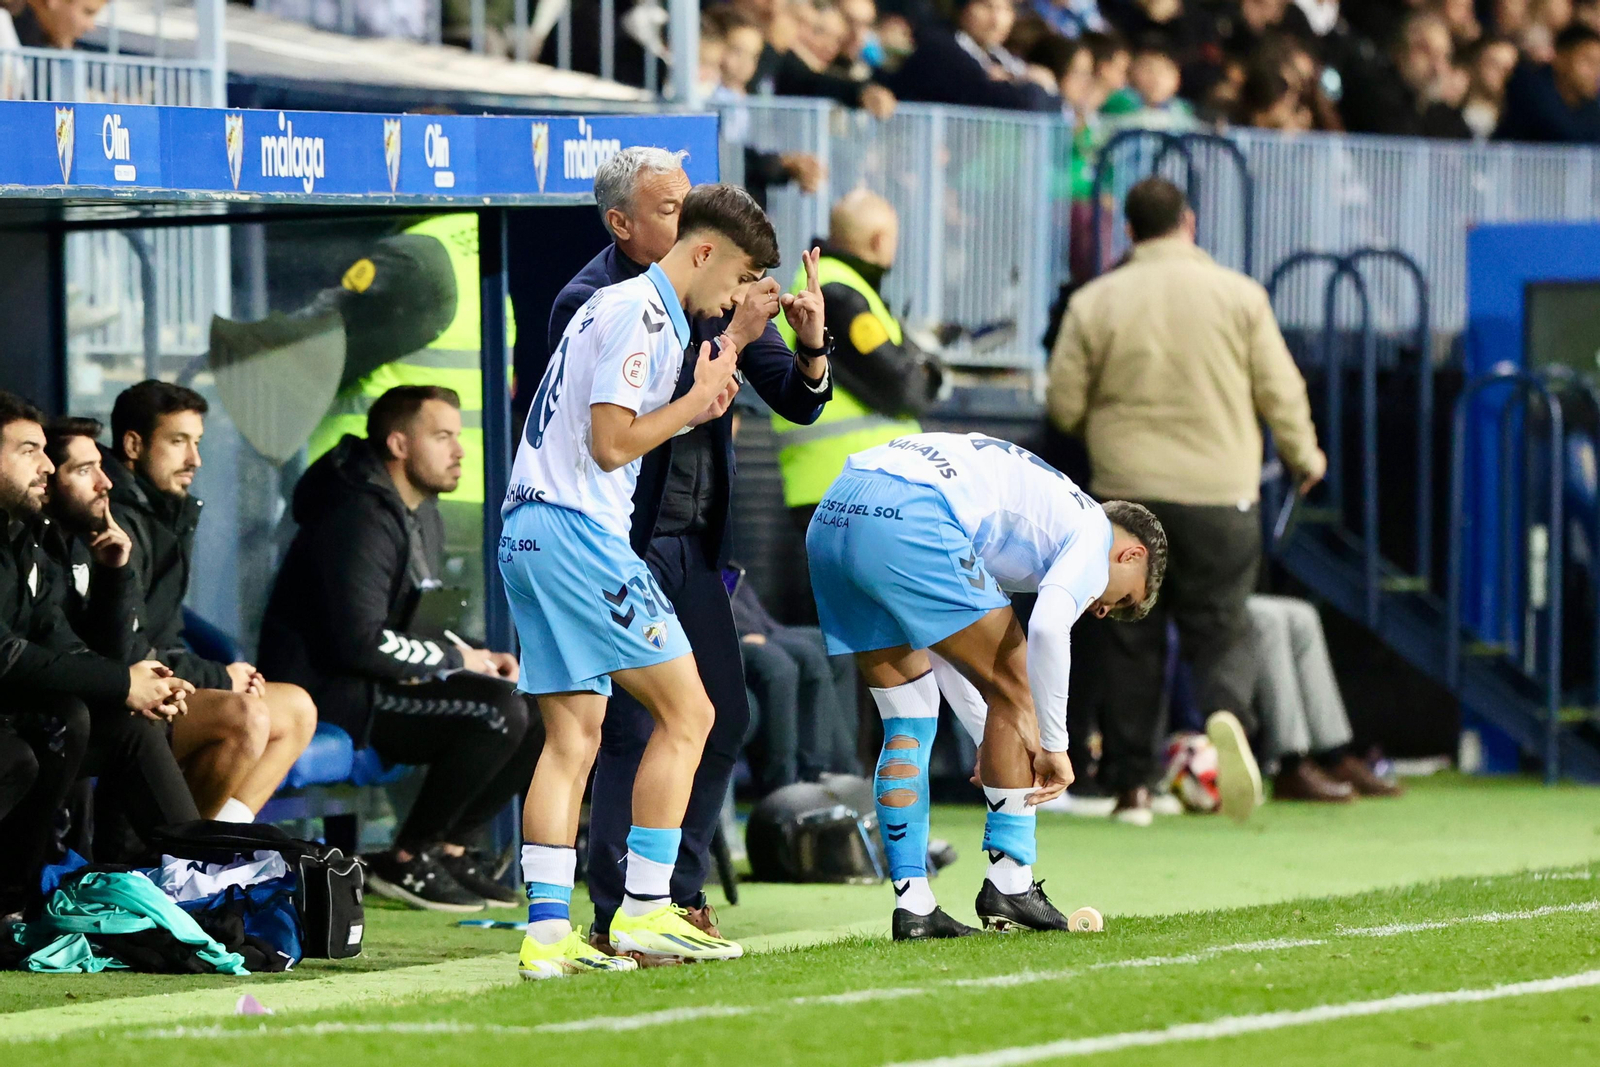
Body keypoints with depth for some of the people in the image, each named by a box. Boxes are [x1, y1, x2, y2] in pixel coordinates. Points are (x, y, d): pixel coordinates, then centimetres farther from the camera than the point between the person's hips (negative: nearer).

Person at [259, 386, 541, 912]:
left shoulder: (422, 516, 16)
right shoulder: (360, 519, -18)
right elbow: (362, 643, -26)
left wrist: (475, 655, 4)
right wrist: (456, 659, -14)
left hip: (384, 686, 10)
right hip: (330, 695, -10)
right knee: (499, 711, -26)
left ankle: (450, 848, 6)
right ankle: (407, 861, -15)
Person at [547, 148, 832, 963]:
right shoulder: (588, 304, -13)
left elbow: (799, 404, 6)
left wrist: (811, 346, -14)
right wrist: (732, 337, -24)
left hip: (696, 539, 7)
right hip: (622, 541, -7)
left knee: (722, 717, 7)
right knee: (634, 727, -9)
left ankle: (678, 897, 18)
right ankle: (617, 919, -3)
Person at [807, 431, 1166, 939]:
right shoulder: (1092, 532, 13)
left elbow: (931, 638, 34)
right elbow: (1048, 628, -8)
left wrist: (996, 742, 30)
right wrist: (1053, 745, 1)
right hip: (908, 520, -9)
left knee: (908, 723, 17)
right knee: (1013, 685, 8)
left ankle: (912, 905, 15)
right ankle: (1009, 883, 9)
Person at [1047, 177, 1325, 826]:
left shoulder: (1094, 303, -1)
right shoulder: (1239, 296, 0)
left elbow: (1064, 405, 2)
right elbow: (1279, 390, 3)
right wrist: (1303, 456, 21)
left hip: (1126, 488, 0)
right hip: (1220, 493, 0)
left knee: (1131, 639, 9)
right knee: (1220, 627, 6)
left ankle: (1130, 784, 8)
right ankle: (1227, 713, -26)